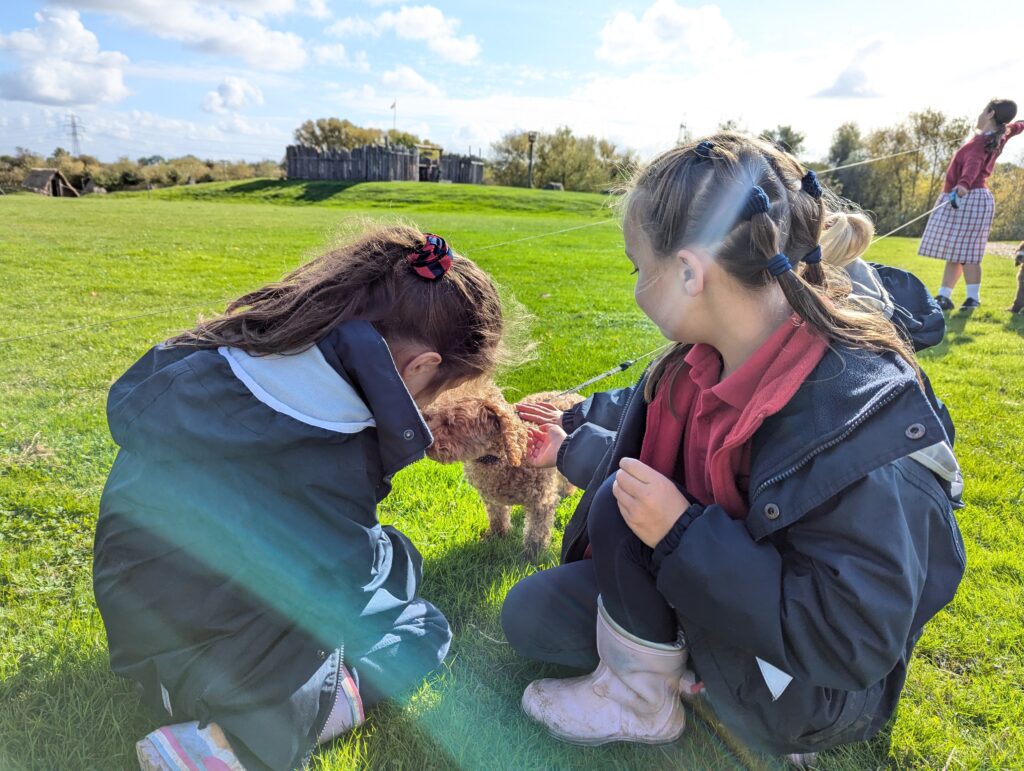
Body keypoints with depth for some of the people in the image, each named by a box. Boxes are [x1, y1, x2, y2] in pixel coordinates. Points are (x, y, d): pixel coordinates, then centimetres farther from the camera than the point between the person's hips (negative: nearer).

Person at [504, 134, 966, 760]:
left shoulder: (861, 412, -33)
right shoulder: (708, 359, -8)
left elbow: (854, 641, -30)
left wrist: (684, 533, -34)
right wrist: (573, 447, 16)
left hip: (805, 694, -7)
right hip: (706, 593, 7)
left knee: (620, 504, -25)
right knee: (528, 616, 3)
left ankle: (640, 700, -1)